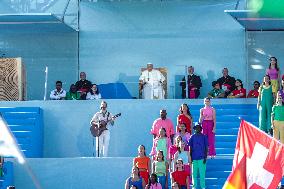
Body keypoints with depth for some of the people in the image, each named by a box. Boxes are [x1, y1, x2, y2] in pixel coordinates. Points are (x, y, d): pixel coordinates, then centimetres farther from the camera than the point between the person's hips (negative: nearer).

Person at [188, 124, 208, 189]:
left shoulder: (204, 137, 2)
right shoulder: (192, 137, 8)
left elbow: (206, 148, 2)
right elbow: (190, 148, 11)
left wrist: (205, 157, -4)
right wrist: (190, 157, 5)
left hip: (201, 158, -2)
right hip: (194, 158, 2)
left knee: (202, 173, -4)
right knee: (194, 173, 4)